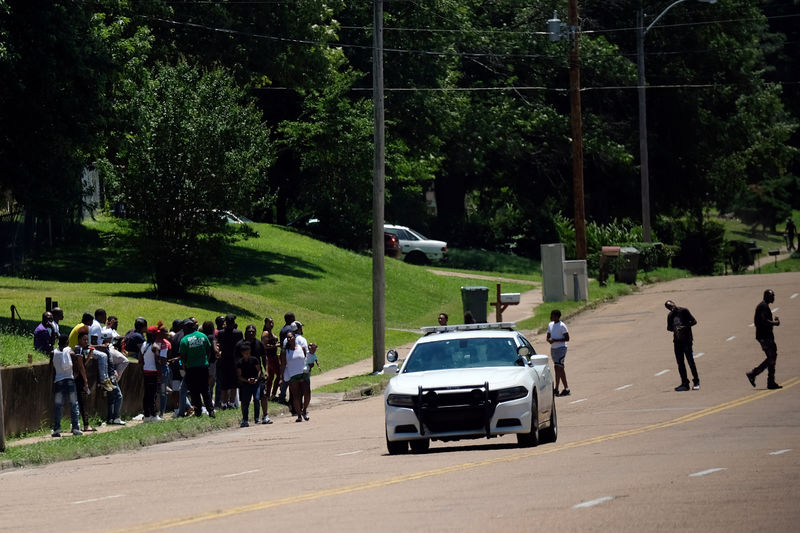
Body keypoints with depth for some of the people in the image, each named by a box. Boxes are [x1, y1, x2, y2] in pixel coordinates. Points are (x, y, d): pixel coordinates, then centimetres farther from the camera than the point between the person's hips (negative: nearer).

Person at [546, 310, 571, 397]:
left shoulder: (562, 326, -11)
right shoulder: (550, 325, 12)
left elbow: (567, 339, -13)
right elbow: (548, 337, 17)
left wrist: (555, 340, -20)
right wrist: (549, 340, -8)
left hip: (561, 348, -8)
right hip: (553, 349, 8)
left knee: (558, 367, -15)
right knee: (561, 369, 11)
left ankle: (556, 389, -16)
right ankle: (566, 388, 16)